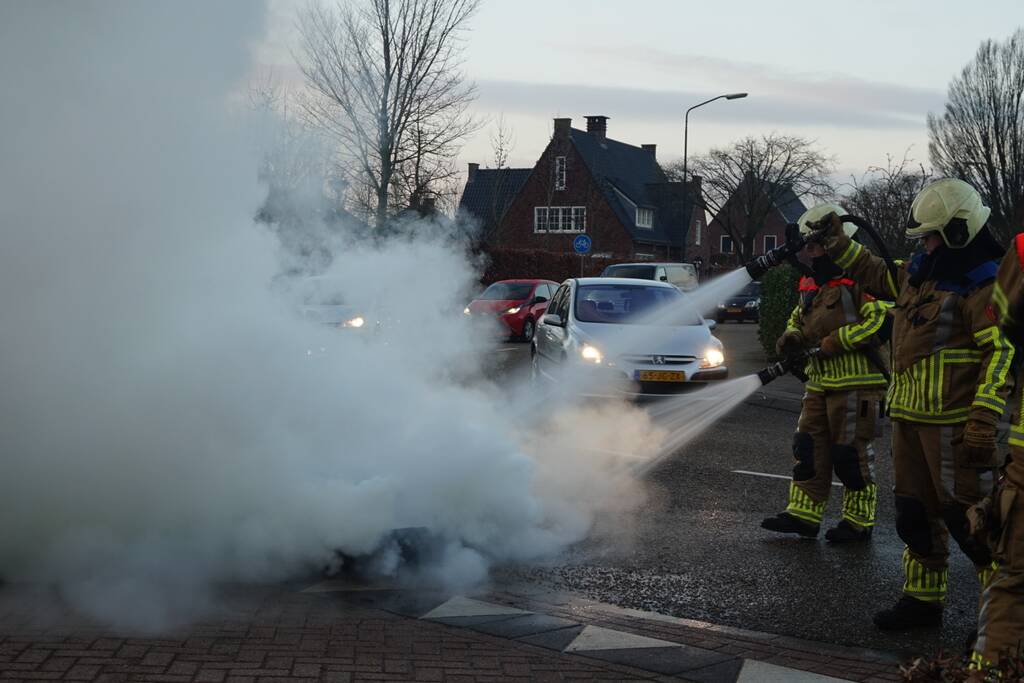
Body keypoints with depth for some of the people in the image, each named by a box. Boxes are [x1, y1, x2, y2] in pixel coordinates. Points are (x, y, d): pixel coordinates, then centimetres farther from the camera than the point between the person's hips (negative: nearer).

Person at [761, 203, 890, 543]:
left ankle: (859, 521, 11)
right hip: (820, 383, 9)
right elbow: (799, 317, 28)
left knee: (852, 453, 0)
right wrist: (792, 337, 3)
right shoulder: (812, 282, 16)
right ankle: (803, 514, 15)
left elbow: (879, 319, -22)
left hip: (856, 383, -9)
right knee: (808, 447, 8)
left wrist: (831, 343, -20)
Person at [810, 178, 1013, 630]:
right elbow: (877, 276, 33)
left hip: (953, 423, -9)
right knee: (915, 513, 16)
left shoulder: (984, 285, -14)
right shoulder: (920, 271, 14)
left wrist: (983, 420, -25)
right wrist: (839, 244, 27)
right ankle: (923, 599, 28)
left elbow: (1003, 353, -19)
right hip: (909, 417, 9)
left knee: (968, 516, -8)